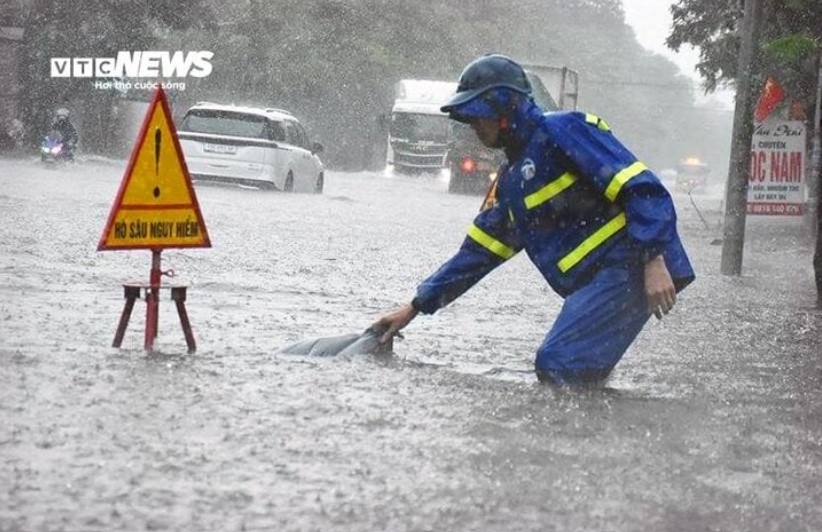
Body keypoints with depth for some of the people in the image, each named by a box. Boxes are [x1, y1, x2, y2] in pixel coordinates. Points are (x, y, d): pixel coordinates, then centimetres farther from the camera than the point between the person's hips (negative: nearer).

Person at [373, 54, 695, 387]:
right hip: (593, 282, 10)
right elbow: (478, 252, 26)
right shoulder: (510, 180, 22)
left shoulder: (563, 131, -6)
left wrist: (655, 261, -26)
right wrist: (414, 308, 23)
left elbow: (642, 189, -15)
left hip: (629, 267, -10)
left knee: (558, 365, -21)